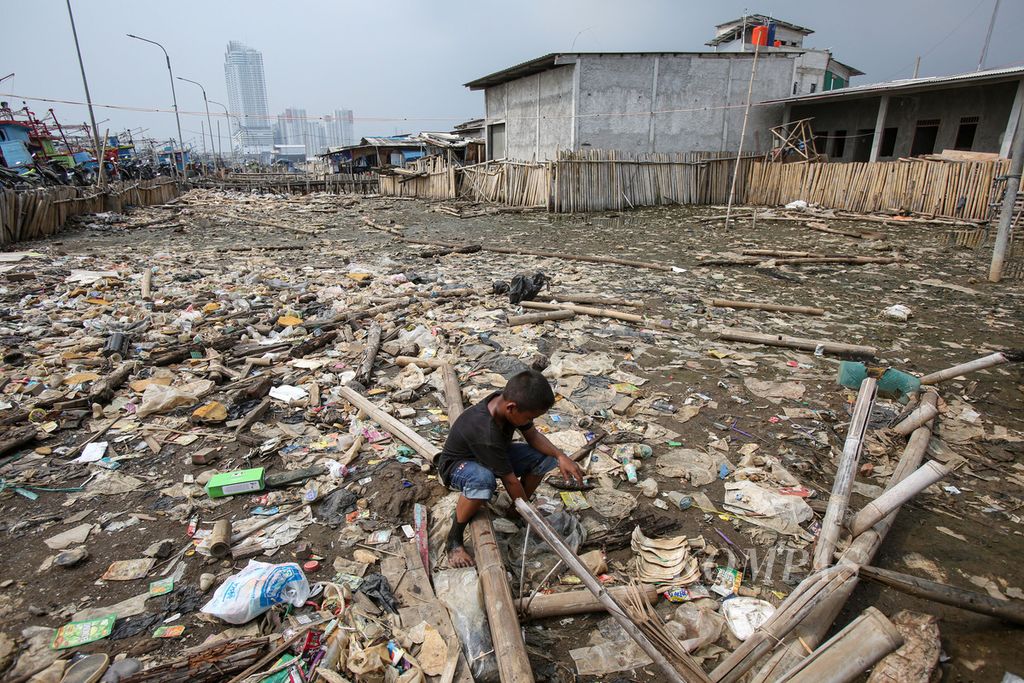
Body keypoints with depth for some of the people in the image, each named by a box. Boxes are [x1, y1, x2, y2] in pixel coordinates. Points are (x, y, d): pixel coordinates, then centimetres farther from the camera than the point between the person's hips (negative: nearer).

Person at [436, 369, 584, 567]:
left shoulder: (507, 401, -21)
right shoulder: (486, 433, -40)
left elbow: (533, 435, -4)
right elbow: (510, 480, -28)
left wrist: (560, 456, -20)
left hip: (496, 455, 8)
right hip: (456, 465, -7)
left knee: (545, 456, -10)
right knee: (483, 480, -43)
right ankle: (454, 540, -18)